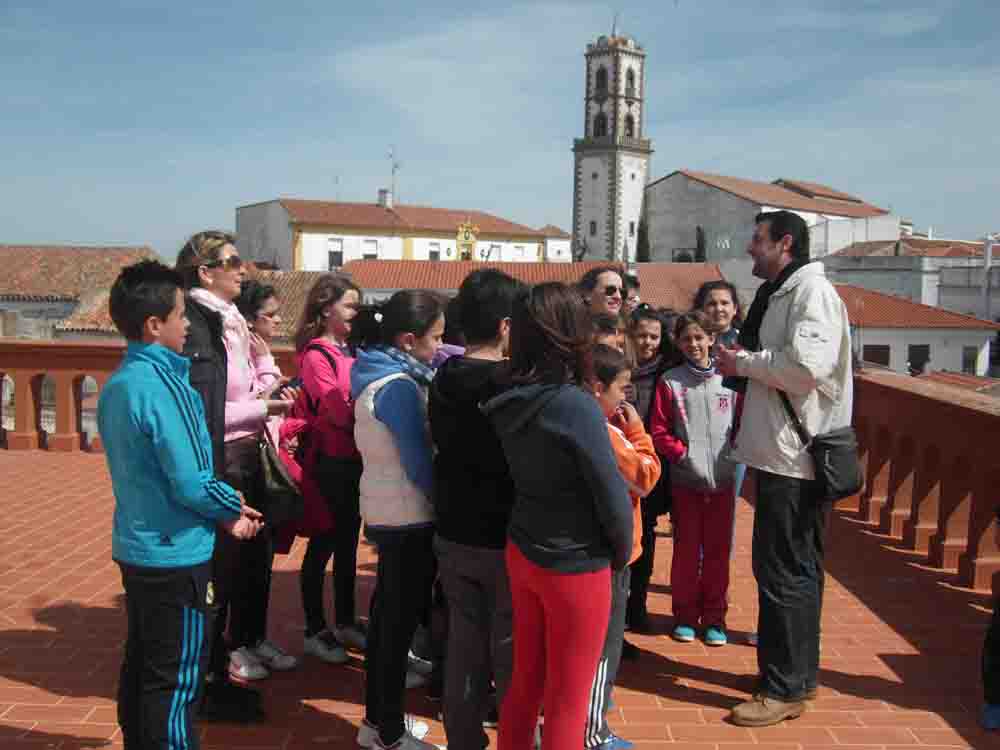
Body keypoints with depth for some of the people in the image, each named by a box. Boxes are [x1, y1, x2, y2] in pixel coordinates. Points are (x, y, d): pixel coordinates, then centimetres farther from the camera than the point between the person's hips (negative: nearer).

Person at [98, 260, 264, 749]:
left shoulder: (117, 383, 6)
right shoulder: (163, 385, -21)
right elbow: (191, 484, -23)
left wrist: (223, 513, 6)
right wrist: (234, 507, -4)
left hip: (134, 546, 9)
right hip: (174, 553, -9)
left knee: (140, 664, 19)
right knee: (176, 679, 3)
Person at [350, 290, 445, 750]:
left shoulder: (377, 373, 7)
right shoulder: (398, 386, -22)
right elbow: (419, 462, -21)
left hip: (385, 511, 9)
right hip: (410, 517, -9)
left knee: (387, 612, 17)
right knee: (401, 620, 2)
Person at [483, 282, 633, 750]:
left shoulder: (509, 400, -2)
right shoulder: (576, 406, -23)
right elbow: (612, 497, -18)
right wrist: (621, 554, -1)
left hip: (521, 551, 7)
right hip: (575, 566, -6)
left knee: (525, 679, 20)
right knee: (567, 699, 9)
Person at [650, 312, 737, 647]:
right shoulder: (670, 382, -2)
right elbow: (659, 431, -3)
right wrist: (683, 453, -13)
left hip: (722, 478, 1)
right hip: (685, 480, -1)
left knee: (718, 550, 9)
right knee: (686, 550, 7)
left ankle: (714, 617, 22)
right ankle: (685, 615, 21)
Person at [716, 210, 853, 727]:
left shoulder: (812, 291, -14)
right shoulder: (780, 293, 16)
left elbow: (806, 365, -27)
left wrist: (743, 362, -15)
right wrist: (744, 362, 6)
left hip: (796, 456, -10)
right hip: (781, 452, 10)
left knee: (784, 572, -3)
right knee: (796, 570, 18)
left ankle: (785, 689, 8)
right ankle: (799, 672, 31)